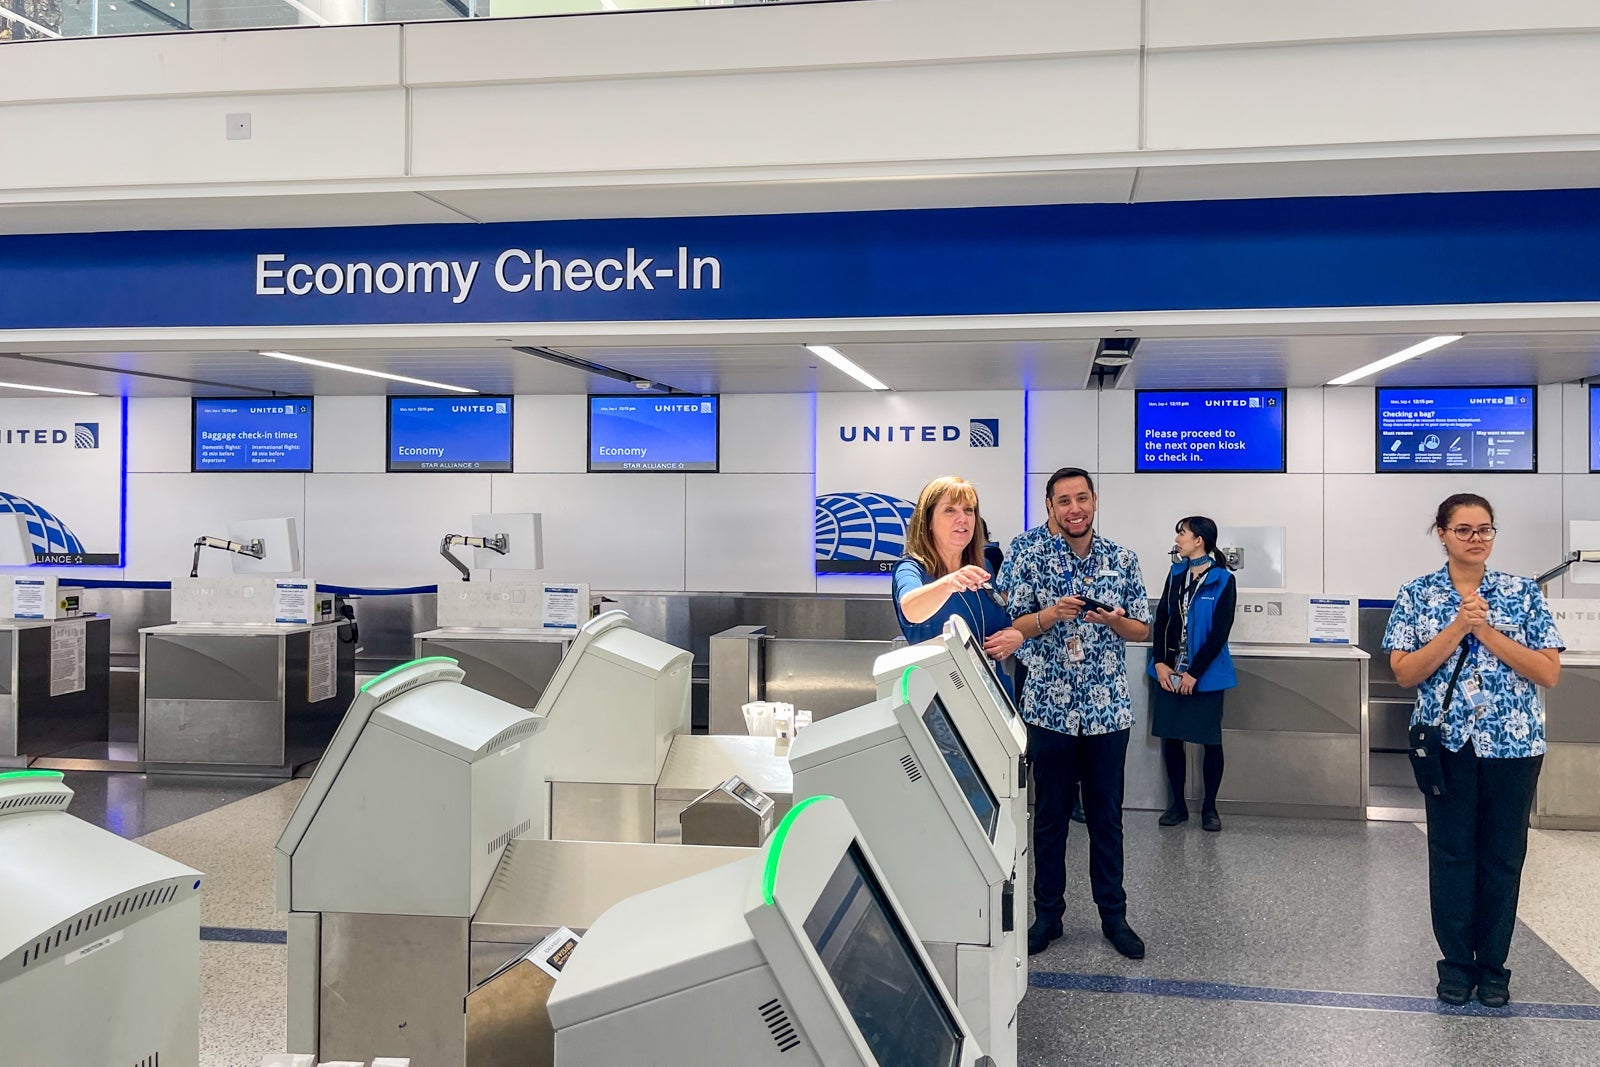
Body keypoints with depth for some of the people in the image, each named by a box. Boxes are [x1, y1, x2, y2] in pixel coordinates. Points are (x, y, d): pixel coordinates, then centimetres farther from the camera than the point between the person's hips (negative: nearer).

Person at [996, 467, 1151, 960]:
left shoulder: (1122, 559, 2)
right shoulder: (1027, 550, -3)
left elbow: (1142, 629, 7)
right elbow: (1008, 626, -5)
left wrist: (1115, 620, -15)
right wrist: (1050, 615, -24)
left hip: (1108, 709, 1)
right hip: (1049, 708, -1)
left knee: (1107, 816, 11)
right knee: (1049, 816, 10)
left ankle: (1114, 914, 25)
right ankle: (1047, 914, 23)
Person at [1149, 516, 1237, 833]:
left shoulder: (1223, 580, -8)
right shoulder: (1176, 574, 8)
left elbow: (1220, 632, -11)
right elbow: (1161, 619, 5)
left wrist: (1194, 673, -13)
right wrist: (1159, 662, -6)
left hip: (1205, 674, -4)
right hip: (1169, 672, 5)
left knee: (1211, 740, 4)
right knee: (1170, 736, 6)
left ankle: (1209, 807, 18)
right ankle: (1178, 804, 19)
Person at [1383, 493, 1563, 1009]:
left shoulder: (1523, 593, 1)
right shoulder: (1416, 595, 0)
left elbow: (1549, 673, -6)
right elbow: (1404, 672, -8)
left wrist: (1486, 629, -15)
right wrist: (1458, 627, -18)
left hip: (1513, 745, 1)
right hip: (1447, 744, 0)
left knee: (1503, 855, 8)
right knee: (1451, 853, 6)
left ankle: (1493, 965, 23)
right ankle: (1456, 963, 21)